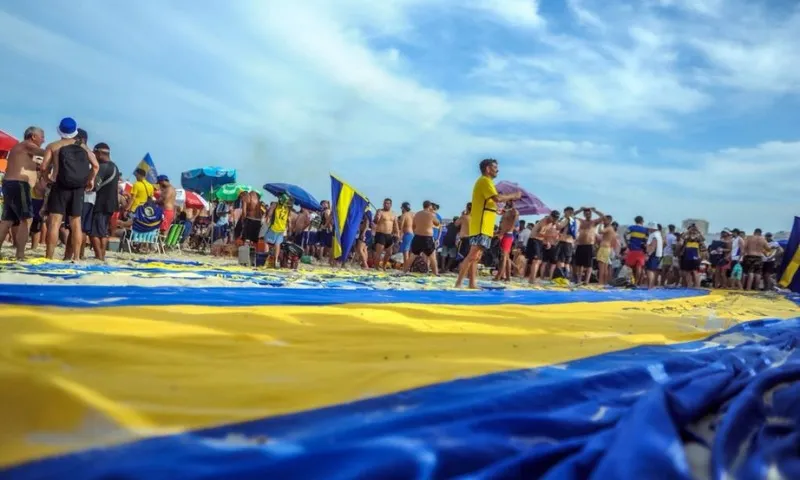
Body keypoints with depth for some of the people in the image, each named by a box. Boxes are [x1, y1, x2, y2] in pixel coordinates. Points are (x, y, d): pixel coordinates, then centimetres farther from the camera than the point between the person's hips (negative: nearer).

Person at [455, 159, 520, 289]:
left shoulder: (485, 181, 22)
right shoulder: (484, 181, -10)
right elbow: (497, 198, -21)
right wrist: (513, 196, -8)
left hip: (483, 226, 11)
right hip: (481, 226, -11)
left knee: (476, 256, 10)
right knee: (473, 255, -16)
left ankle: (472, 284, 13)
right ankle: (458, 283, -20)